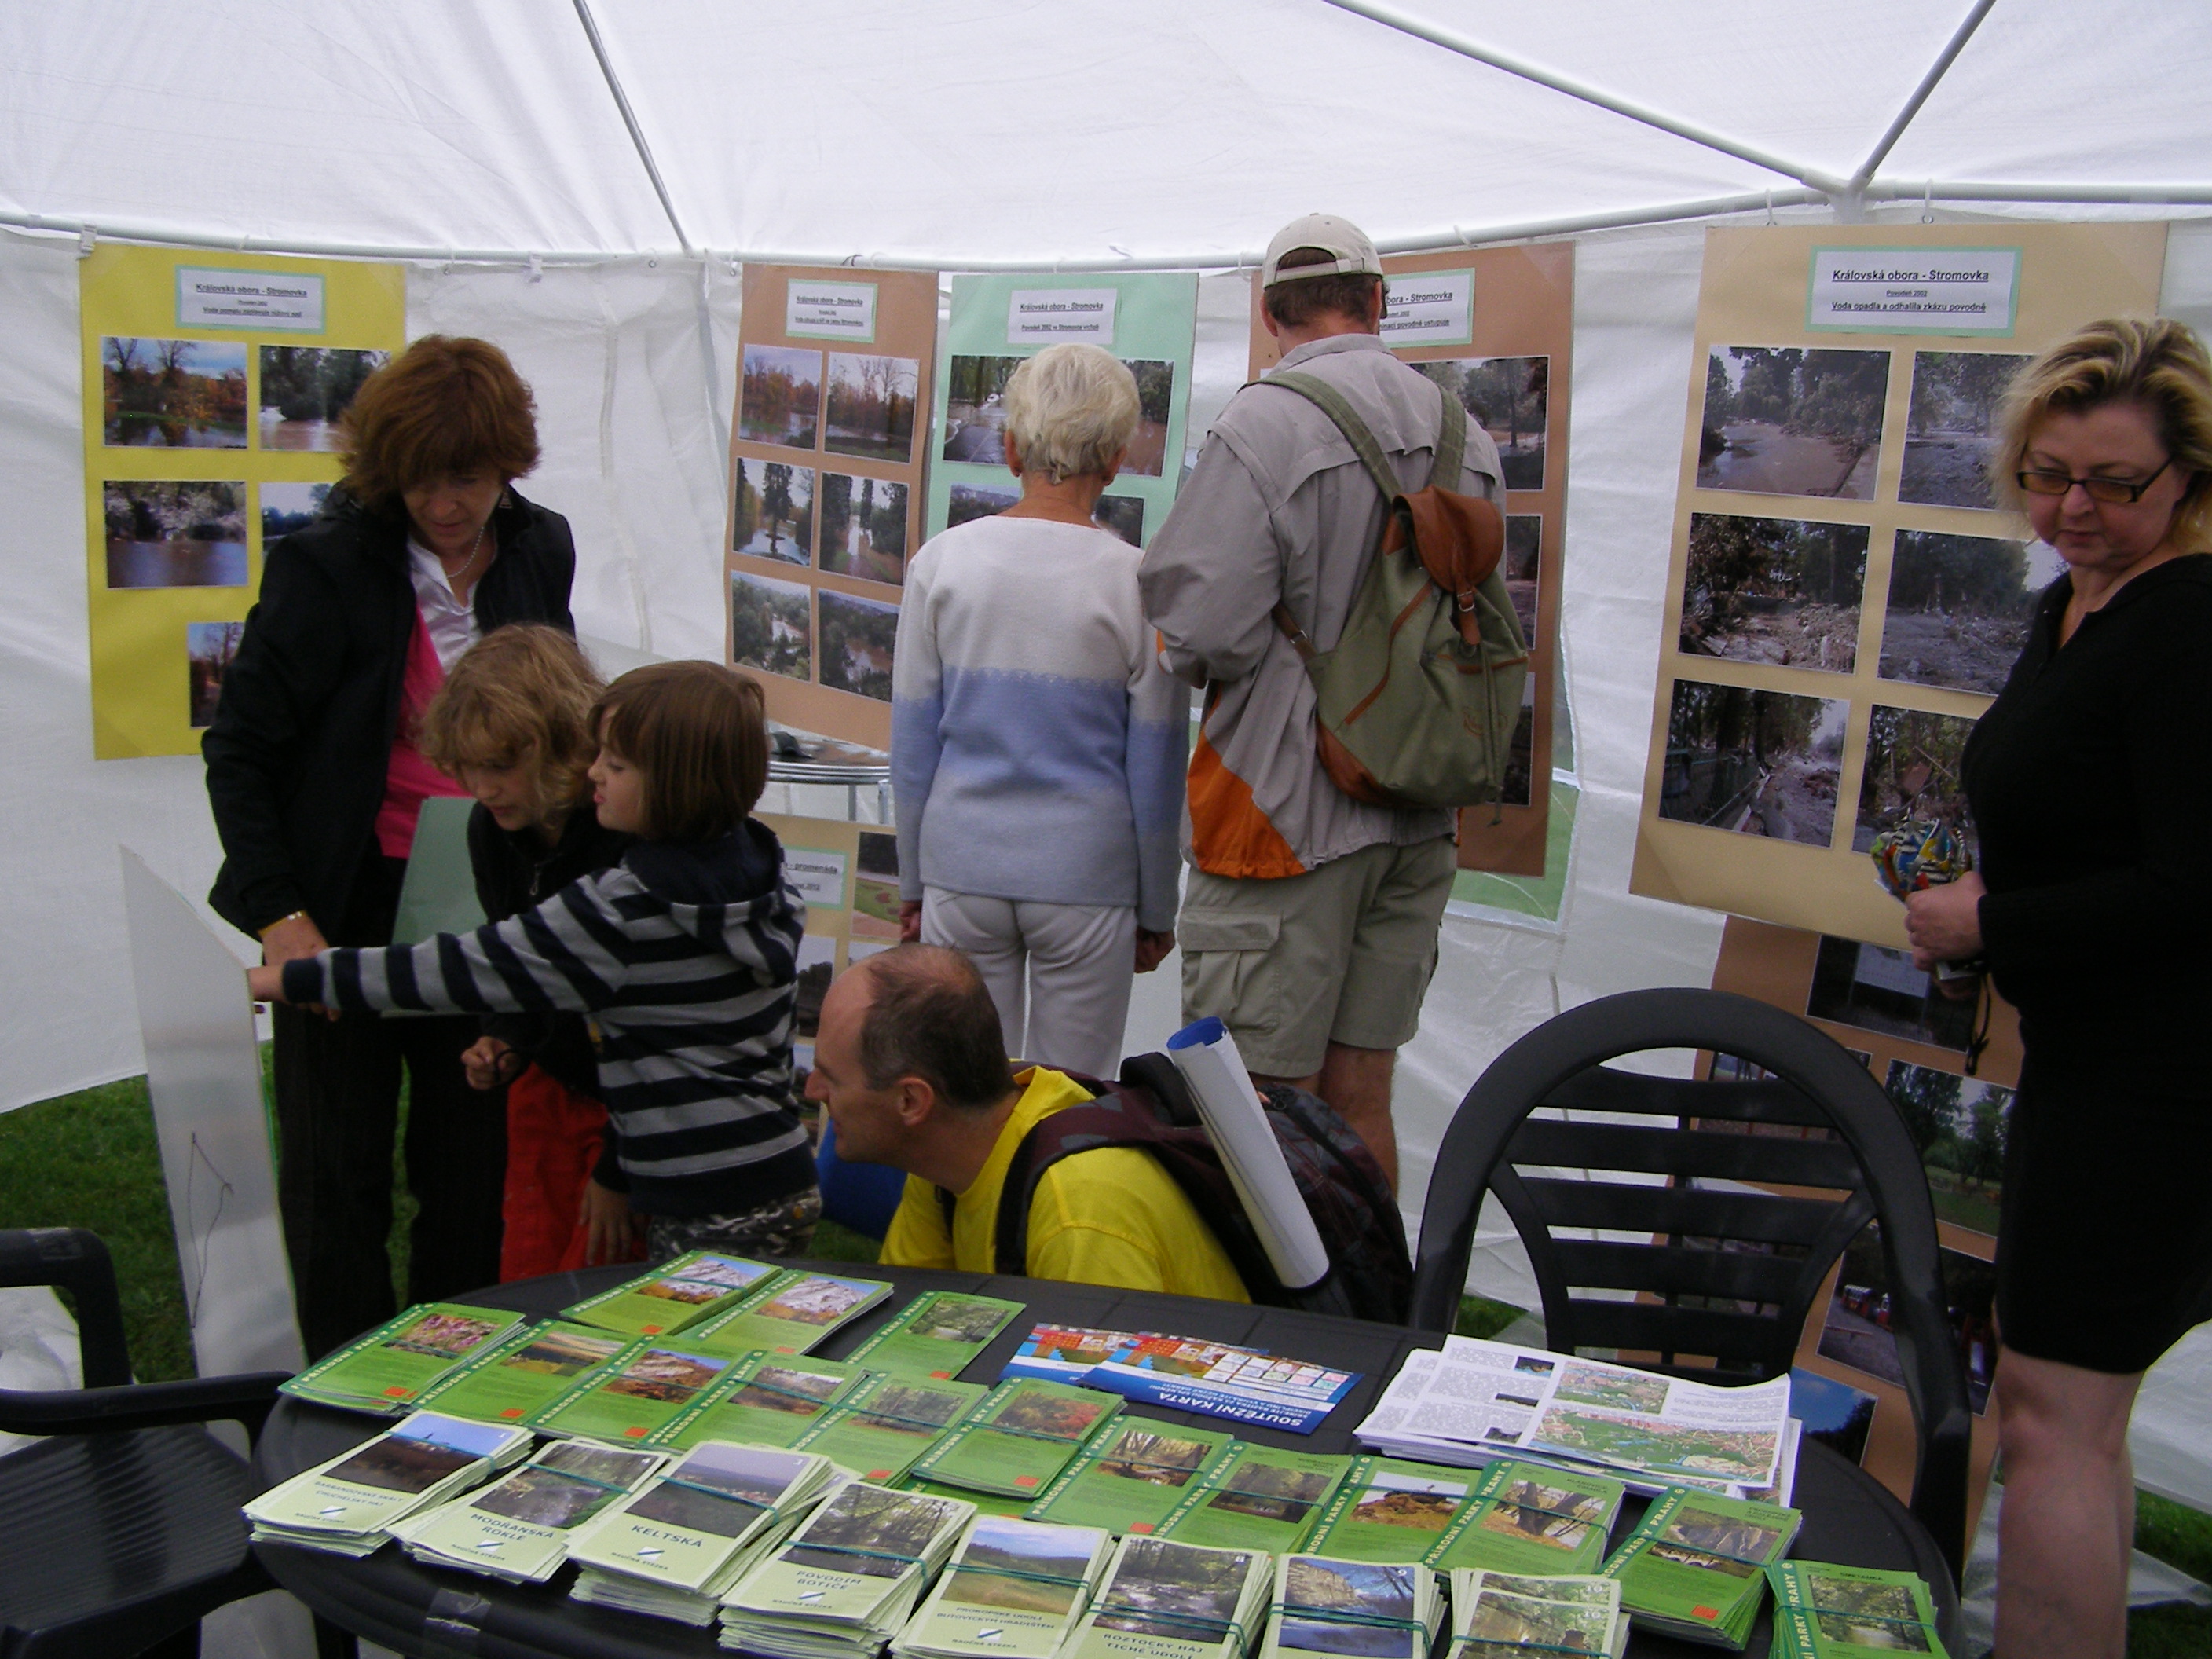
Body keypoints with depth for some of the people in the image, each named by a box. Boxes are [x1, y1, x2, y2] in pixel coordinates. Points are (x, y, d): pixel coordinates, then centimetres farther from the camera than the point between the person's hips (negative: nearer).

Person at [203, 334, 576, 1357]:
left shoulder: (540, 551, 3)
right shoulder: (327, 565, -11)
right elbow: (237, 747, -8)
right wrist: (276, 912, -17)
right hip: (345, 908, -3)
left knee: (473, 1163, 11)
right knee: (337, 1169, 6)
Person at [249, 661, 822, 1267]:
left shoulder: (630, 908, -20)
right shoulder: (754, 864, 5)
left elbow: (469, 967, -15)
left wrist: (296, 978, -6)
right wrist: (620, 1170, 19)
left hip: (711, 1217, -8)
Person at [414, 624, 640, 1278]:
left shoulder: (637, 838, -26)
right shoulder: (493, 831, -2)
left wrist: (621, 1173, -19)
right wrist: (501, 1043, -5)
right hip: (551, 1084, 7)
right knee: (525, 1280, 9)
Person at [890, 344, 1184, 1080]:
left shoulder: (942, 561, -2)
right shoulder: (1138, 582, -7)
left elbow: (912, 742, 3)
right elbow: (1155, 771, -2)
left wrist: (914, 880, 14)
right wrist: (1157, 910, 9)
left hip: (962, 869, 2)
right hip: (1085, 879, -2)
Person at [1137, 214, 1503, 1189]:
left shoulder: (1262, 428, -14)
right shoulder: (1468, 438, 6)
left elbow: (1198, 633, -18)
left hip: (1286, 808, -6)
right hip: (1417, 816, 7)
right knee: (1358, 1098, 16)